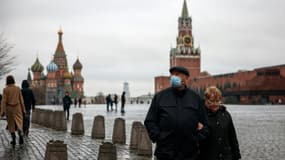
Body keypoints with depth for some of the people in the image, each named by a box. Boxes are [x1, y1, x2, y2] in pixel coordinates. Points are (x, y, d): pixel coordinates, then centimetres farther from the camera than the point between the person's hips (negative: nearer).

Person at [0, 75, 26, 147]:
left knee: (11, 124, 13)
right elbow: (21, 100, -1)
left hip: (9, 108, -1)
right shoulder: (18, 88, -3)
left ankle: (14, 140, 13)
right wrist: (23, 109, 5)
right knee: (19, 123, 2)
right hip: (17, 108, 1)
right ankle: (21, 136, -25)